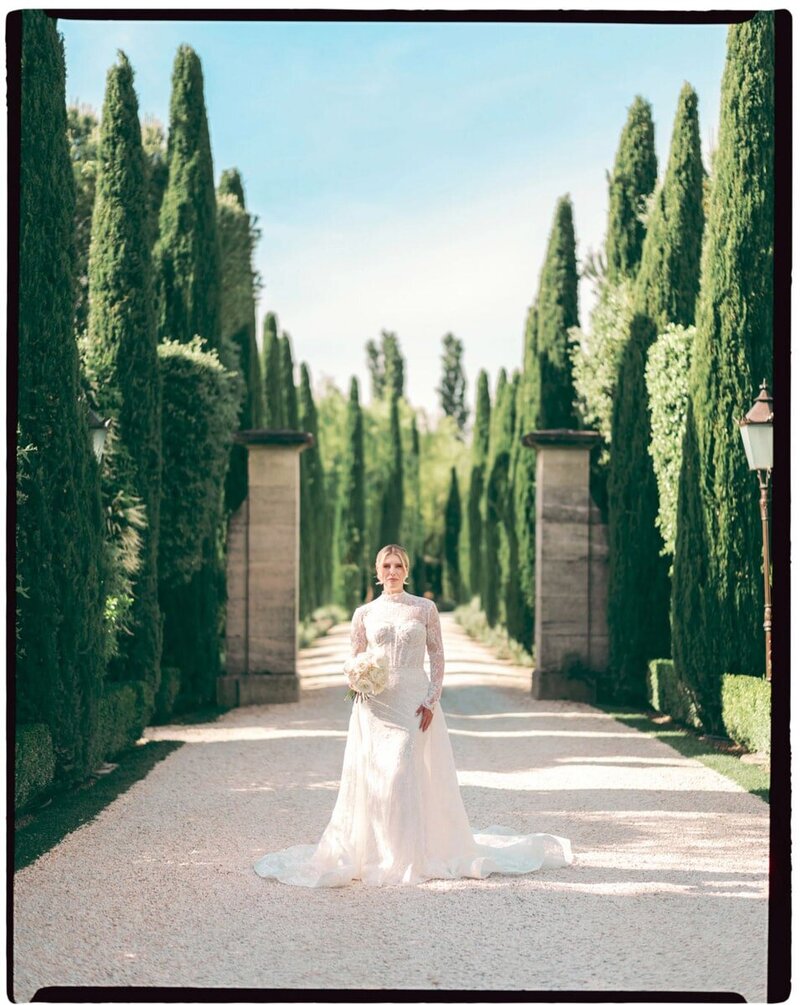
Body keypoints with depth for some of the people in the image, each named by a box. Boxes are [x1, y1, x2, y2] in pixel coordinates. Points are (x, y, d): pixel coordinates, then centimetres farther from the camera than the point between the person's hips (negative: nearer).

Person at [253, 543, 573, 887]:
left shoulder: (425, 608, 4)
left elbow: (438, 657, 3)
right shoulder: (364, 613, 8)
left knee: (405, 776, -7)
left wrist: (432, 700, -7)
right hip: (375, 705, 2)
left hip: (415, 702, -2)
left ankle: (409, 858, 2)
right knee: (372, 777, -1)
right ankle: (373, 854, 10)